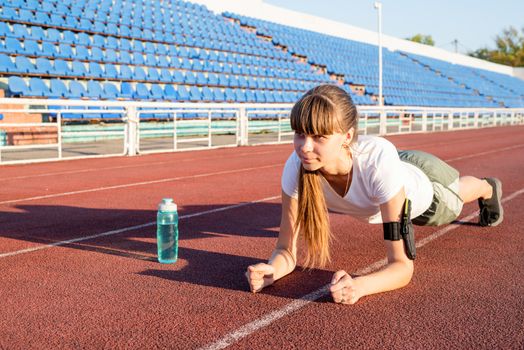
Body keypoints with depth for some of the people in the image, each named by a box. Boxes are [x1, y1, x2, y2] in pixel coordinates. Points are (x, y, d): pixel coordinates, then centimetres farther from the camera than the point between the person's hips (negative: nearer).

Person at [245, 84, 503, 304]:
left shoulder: (378, 162, -49)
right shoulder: (296, 167, -40)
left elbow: (402, 266, -46)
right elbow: (286, 249, -31)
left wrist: (359, 286, -66)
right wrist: (270, 271, -54)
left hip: (420, 180, -2)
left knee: (452, 202, 33)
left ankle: (489, 188, 67)